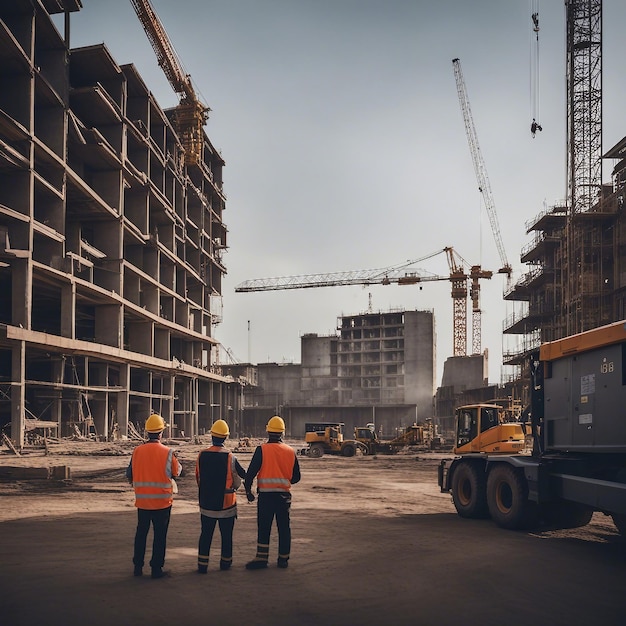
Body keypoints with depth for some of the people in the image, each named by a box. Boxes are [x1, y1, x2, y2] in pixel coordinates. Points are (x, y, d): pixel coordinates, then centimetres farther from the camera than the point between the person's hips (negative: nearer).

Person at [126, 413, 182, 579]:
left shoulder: (137, 451, -4)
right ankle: (157, 568, 7)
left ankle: (138, 566, 21)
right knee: (160, 534, 5)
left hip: (142, 501, 3)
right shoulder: (167, 452, -13)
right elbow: (177, 471, 2)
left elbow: (129, 474, 6)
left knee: (141, 532, 16)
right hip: (162, 501, -3)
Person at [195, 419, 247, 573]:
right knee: (226, 535, 11)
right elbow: (243, 474, -2)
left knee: (206, 534, 10)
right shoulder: (230, 457, -14)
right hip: (226, 503, -2)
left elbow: (198, 478, 5)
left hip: (206, 503, 2)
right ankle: (226, 562, 20)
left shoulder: (202, 456, -6)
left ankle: (202, 565, 8)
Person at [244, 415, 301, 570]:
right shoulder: (290, 451, 4)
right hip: (284, 495, 3)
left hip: (266, 495, -3)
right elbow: (296, 477, 9)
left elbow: (251, 471, -9)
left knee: (263, 528, 3)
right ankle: (283, 559, 15)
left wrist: (248, 490, 2)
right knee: (284, 527, 10)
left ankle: (262, 558, 3)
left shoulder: (262, 450, -8)